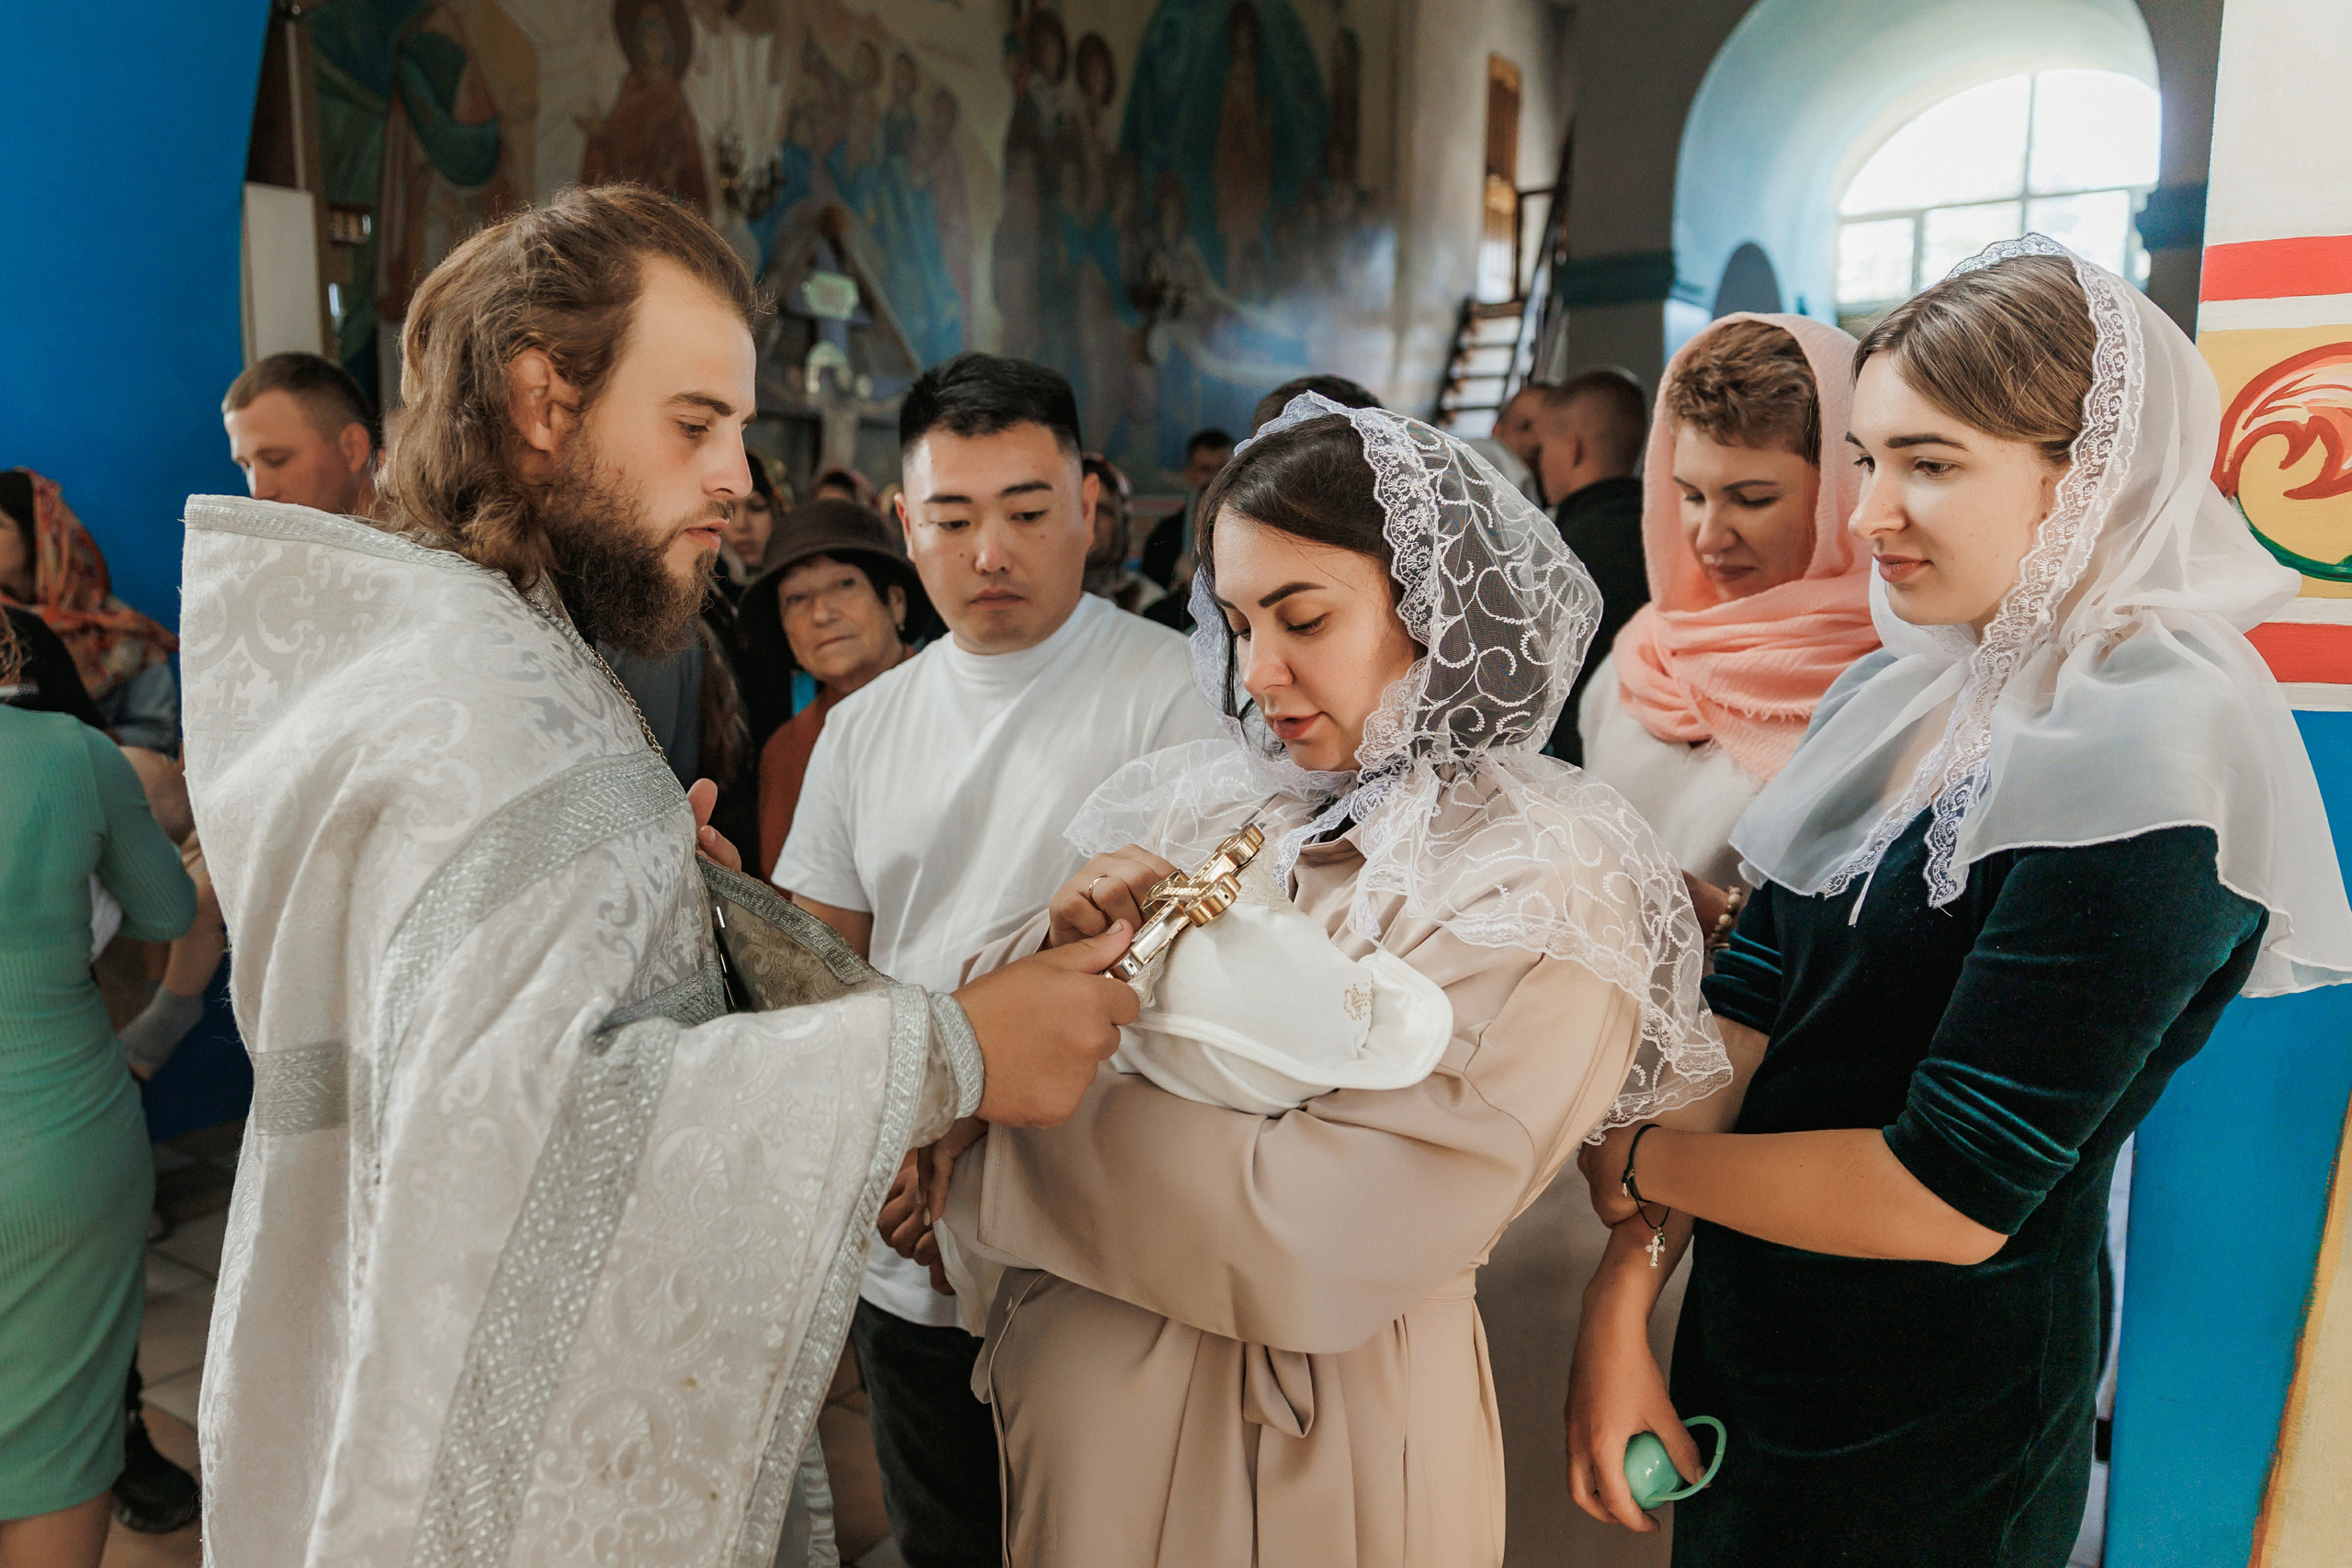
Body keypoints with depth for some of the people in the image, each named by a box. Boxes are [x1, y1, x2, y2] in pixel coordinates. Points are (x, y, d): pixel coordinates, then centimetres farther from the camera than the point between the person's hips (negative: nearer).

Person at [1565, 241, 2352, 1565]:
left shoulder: (2150, 750, -23)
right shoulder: (1899, 697, 1)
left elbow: (1950, 1196, -24)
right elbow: (1744, 1011, -2)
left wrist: (1640, 1163, -12)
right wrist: (1623, 1290, -9)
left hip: (1938, 1421, -6)